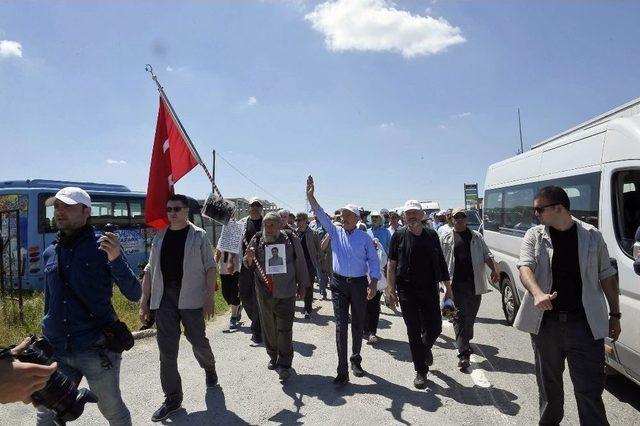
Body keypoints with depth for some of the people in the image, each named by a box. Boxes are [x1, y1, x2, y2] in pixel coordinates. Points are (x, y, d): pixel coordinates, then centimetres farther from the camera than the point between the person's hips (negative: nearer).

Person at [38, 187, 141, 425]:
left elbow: (134, 295, -14)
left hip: (97, 351, -4)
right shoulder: (49, 254, 7)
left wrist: (115, 259, -27)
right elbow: (50, 302, 19)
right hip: (56, 351, 5)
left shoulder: (103, 248, -7)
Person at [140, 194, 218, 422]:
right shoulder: (159, 237, 10)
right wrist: (144, 300, 8)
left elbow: (210, 268, -5)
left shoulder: (199, 235, -2)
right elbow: (150, 270, 12)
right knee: (166, 349, 5)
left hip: (191, 298, -3)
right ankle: (172, 397, 18)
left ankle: (209, 367, 43)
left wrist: (209, 298, -11)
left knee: (198, 340, 11)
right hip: (164, 299, 4)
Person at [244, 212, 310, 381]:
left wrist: (303, 285, 4)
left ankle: (284, 364, 12)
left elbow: (300, 263, 3)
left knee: (284, 329, 0)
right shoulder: (257, 240, 1)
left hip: (285, 293, -3)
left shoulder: (291, 239, -5)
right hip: (264, 293, 3)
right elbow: (250, 266, 9)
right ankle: (273, 357, 33)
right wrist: (249, 257, -13)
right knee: (268, 328, 15)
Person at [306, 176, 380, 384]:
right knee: (341, 326, -4)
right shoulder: (335, 232, 4)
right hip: (339, 283, 0)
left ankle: (356, 360, 33)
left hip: (359, 284, 0)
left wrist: (374, 283, -11)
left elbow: (373, 260, 0)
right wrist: (310, 195, -19)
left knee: (358, 325, 12)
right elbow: (320, 214, -7)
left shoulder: (365, 237, 1)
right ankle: (342, 370, 2)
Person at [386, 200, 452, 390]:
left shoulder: (432, 235, 4)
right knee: (414, 333, 4)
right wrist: (391, 289, -6)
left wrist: (448, 288, 8)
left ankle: (426, 348, 40)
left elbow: (441, 263, 9)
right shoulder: (399, 236, -1)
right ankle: (421, 372, 19)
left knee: (434, 329, 5)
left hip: (430, 290, 2)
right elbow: (391, 265, -1)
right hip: (407, 292, -2)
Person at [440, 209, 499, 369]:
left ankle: (465, 342, 36)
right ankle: (463, 354, -5)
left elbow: (487, 256, 8)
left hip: (474, 284, 3)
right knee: (459, 317, -5)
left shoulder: (476, 237, 11)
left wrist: (495, 269, -10)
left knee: (471, 316, 13)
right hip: (455, 285, -3)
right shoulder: (445, 239, 5)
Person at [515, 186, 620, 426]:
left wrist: (614, 315, 10)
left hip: (585, 323, -1)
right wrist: (538, 294, -33)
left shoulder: (592, 236, 1)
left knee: (590, 388, 1)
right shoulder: (534, 236, 0)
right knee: (548, 381, 17)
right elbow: (525, 268, -13)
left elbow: (607, 276, 9)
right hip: (545, 321, 2)